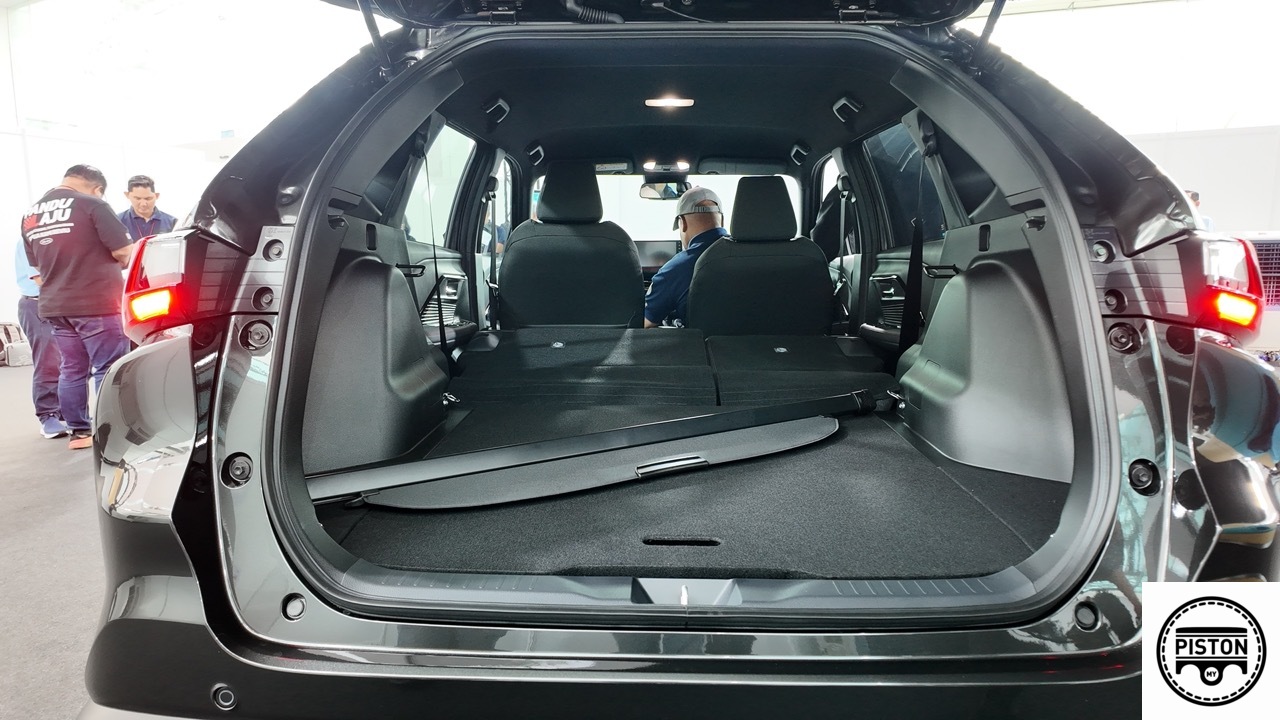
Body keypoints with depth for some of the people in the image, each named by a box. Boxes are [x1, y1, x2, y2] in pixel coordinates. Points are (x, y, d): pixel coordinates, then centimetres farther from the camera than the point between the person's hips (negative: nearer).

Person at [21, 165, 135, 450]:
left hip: (55, 306, 7)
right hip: (97, 304, -7)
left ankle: (78, 432, 18)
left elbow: (38, 265, 20)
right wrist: (123, 259, 8)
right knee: (109, 370, -2)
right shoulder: (92, 204, -10)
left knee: (72, 369, 13)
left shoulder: (31, 213, 13)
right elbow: (124, 252, -14)